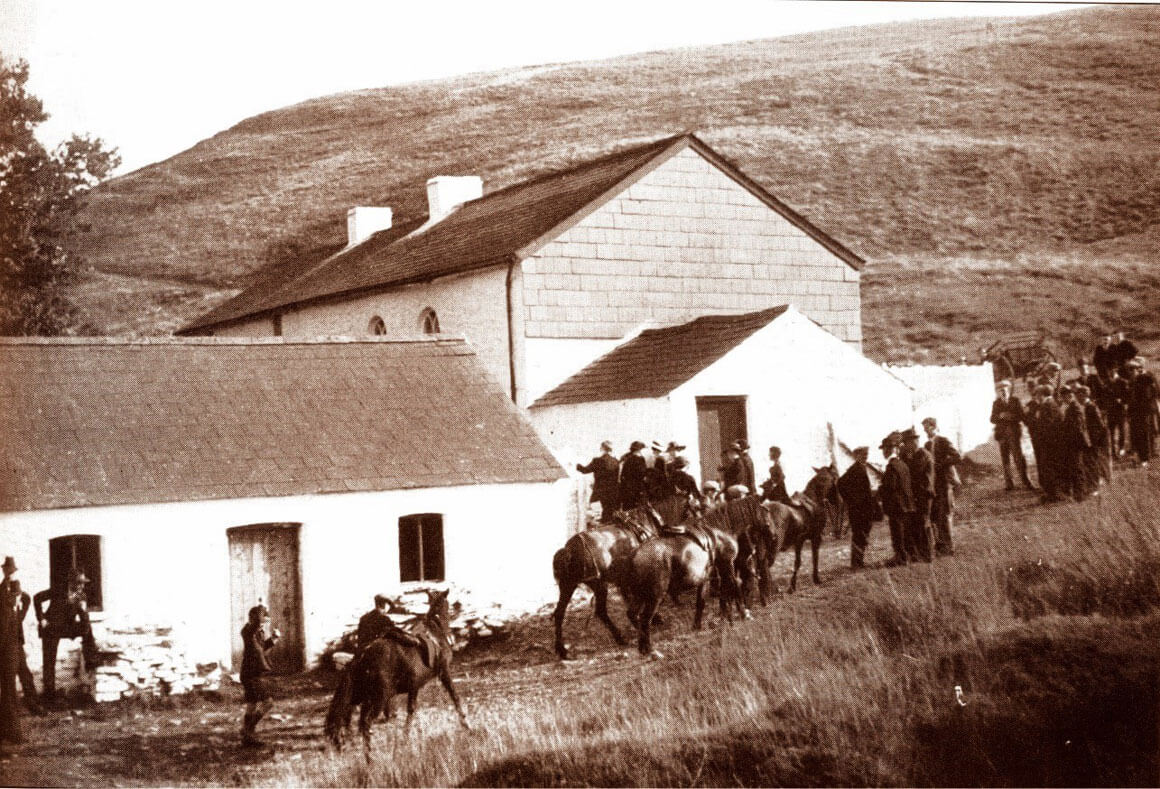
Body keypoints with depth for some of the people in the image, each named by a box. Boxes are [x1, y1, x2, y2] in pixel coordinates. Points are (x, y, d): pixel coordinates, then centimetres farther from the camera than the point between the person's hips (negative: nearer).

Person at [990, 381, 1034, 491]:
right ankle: (1009, 483, 9)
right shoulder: (996, 403, 8)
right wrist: (1000, 416, -16)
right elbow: (992, 419, 4)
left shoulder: (1015, 401, 4)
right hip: (1002, 434, 2)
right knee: (1005, 460, 2)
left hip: (1014, 432, -2)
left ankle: (1026, 482, -5)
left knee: (1018, 457, -10)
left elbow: (1022, 416, 3)